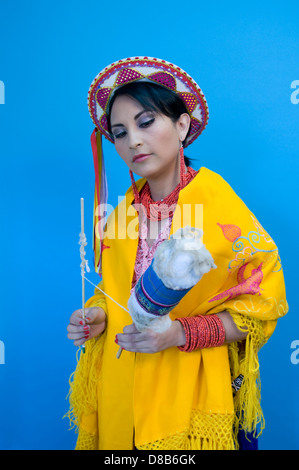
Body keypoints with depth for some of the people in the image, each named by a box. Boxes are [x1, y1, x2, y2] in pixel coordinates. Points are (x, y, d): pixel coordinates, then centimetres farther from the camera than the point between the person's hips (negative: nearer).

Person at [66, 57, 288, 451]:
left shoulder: (218, 202, -16)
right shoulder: (125, 208, -1)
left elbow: (262, 304, -12)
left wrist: (179, 333, -24)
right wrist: (98, 316, -8)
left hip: (189, 394, -4)